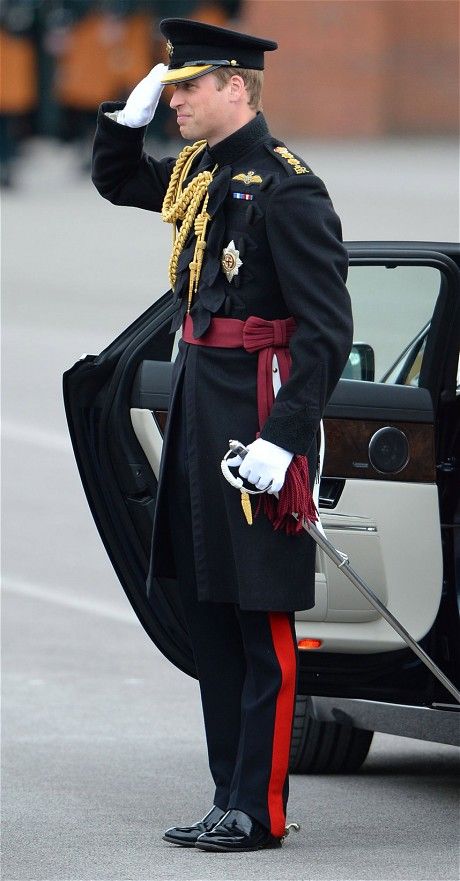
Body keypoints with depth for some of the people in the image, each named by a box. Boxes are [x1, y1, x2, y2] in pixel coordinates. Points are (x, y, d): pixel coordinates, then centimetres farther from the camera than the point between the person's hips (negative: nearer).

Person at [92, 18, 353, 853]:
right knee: (206, 610, 12)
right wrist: (130, 111, 13)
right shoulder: (198, 173, 11)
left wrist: (283, 439, -23)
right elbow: (115, 180, 32)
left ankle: (258, 811, 0)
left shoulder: (286, 187, -15)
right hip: (195, 400, 9)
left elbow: (327, 330, -18)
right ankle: (229, 798, 19)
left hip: (255, 407, -9)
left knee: (261, 621, -3)